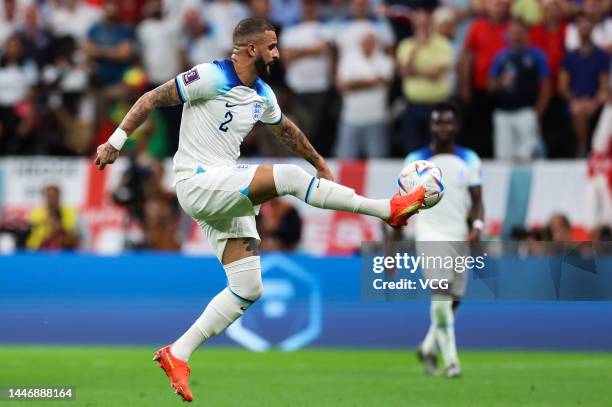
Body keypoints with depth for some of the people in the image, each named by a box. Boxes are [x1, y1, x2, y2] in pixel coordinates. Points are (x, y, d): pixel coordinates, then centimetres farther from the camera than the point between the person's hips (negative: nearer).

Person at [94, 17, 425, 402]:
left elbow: (286, 128, 33)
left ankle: (177, 355, 5)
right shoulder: (213, 77, -11)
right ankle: (389, 209, -21)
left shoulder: (262, 95, 14)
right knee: (288, 176, -24)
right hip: (198, 183, -9)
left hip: (227, 196, 9)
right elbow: (153, 98, -9)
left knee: (248, 290, 1)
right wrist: (116, 142, -13)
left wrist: (319, 162, 41)